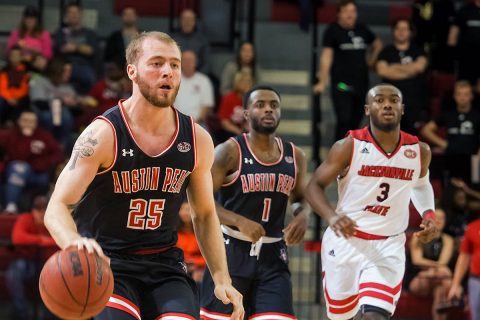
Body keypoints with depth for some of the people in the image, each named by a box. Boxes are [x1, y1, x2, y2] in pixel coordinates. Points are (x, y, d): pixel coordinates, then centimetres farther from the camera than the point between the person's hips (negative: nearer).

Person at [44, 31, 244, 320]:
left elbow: (205, 214, 14)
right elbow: (57, 207, -19)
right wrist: (75, 242, -42)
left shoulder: (197, 140, 1)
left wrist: (222, 279, 5)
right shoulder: (103, 134, -14)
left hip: (164, 264, 4)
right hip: (105, 262, -4)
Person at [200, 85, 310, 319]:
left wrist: (302, 215, 0)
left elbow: (300, 197, 24)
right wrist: (240, 221, -24)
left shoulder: (295, 157, 8)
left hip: (272, 255, 4)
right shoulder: (230, 151, -8)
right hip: (232, 250, -4)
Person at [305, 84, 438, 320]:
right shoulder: (349, 146, -10)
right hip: (344, 240, -1)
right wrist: (331, 216, -27)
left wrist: (428, 214, 2)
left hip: (388, 246, 1)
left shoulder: (419, 151, 1)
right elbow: (315, 186, -7)